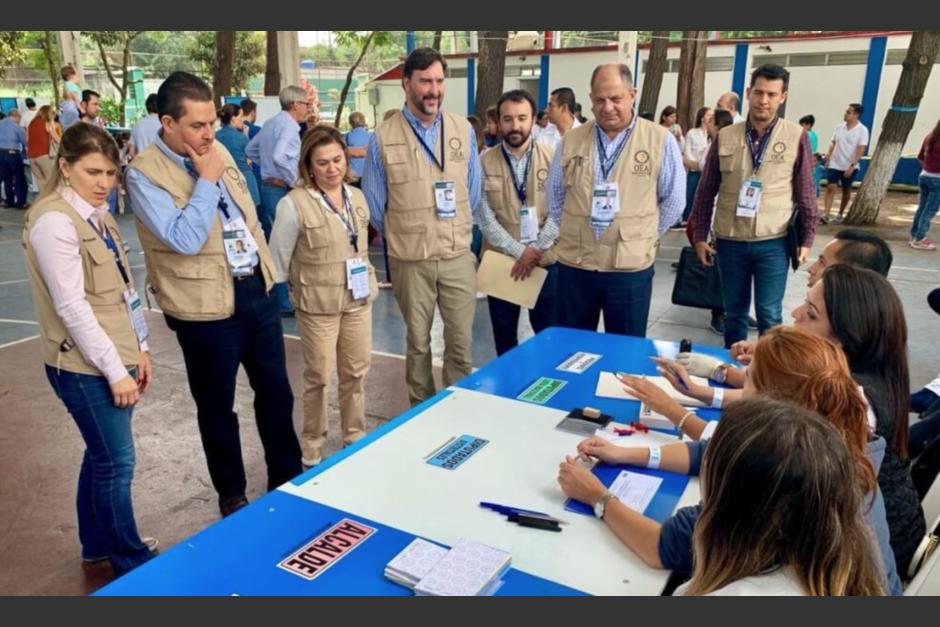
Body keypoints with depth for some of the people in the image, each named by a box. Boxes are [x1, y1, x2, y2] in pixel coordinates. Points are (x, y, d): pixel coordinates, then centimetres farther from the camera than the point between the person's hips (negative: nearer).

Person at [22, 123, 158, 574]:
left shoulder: (97, 212, 9)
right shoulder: (53, 221, -18)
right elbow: (72, 307, -21)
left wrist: (138, 348, 10)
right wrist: (115, 370, -19)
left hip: (113, 356, 8)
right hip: (85, 366, -8)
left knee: (101, 455, 20)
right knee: (117, 463, 3)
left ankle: (97, 543, 38)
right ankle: (131, 561, 21)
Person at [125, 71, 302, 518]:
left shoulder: (217, 151, 7)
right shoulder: (144, 174, -14)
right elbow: (185, 240, -25)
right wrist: (206, 180, -19)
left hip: (255, 289, 6)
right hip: (206, 305, -6)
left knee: (276, 391, 15)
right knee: (216, 405, 11)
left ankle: (287, 477, 35)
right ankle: (231, 492, 32)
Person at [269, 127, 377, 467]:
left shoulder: (357, 197, 4)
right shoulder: (294, 204, -15)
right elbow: (278, 259, -8)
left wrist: (369, 282, 13)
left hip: (358, 300, 5)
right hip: (318, 305, -5)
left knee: (357, 372, 15)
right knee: (319, 377, 7)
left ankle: (356, 438, 34)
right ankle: (312, 451, 24)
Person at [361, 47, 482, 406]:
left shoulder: (463, 130, 2)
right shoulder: (383, 138, -5)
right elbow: (374, 203, 5)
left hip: (458, 255, 2)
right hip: (410, 259, -1)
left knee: (460, 341, 9)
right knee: (417, 342, 13)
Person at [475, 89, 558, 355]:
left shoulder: (552, 158, -2)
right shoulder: (485, 162, -3)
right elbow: (484, 218, -8)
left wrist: (535, 249, -16)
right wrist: (520, 252, -14)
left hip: (546, 261, 0)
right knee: (504, 336, 14)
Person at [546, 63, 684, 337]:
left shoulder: (660, 140, -4)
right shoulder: (571, 140, 3)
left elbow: (673, 200, 4)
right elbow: (555, 197, 14)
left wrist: (642, 237, 7)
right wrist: (573, 234, 11)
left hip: (631, 267, -2)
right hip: (574, 265, 2)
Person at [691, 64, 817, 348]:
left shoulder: (796, 137, -2)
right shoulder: (725, 137, 1)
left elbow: (805, 193, 2)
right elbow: (705, 191, 5)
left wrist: (806, 239, 0)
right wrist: (699, 236, 3)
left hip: (773, 242, -1)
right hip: (729, 241, 2)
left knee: (769, 315, 4)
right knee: (733, 313, 13)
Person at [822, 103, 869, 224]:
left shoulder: (862, 130, -9)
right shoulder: (839, 127, 3)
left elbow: (860, 150, -13)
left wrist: (852, 166, -19)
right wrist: (828, 155, -1)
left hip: (850, 167, -2)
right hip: (835, 164, 2)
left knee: (846, 190, 10)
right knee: (830, 188, -10)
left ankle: (840, 215, 22)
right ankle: (826, 215, -13)